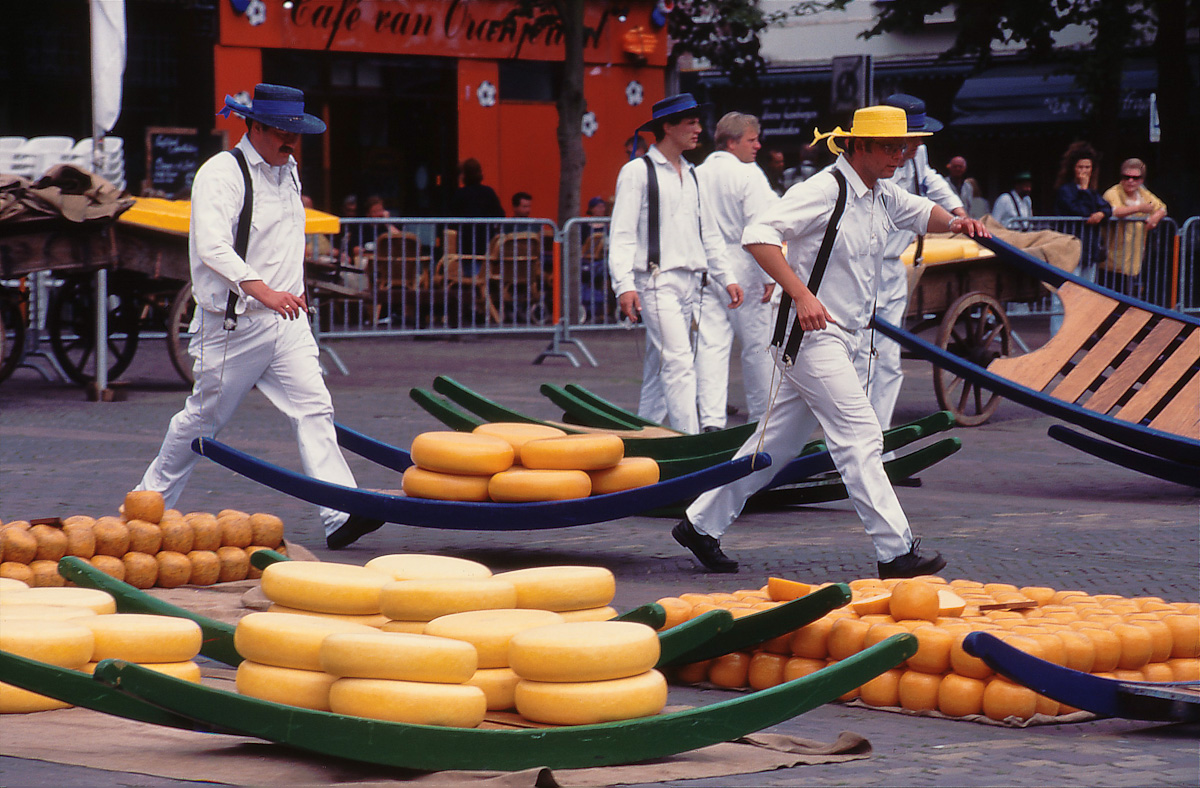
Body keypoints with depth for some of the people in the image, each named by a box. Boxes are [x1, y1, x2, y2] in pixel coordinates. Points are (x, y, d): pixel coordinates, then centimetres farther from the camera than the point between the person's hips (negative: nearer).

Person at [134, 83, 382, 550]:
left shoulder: (288, 170, 12)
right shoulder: (221, 174, -14)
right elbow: (212, 247, -29)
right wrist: (262, 290, -40)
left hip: (286, 320, 6)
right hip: (234, 324, -6)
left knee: (314, 409, -9)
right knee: (204, 419, 6)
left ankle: (340, 515, -19)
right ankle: (150, 503, 26)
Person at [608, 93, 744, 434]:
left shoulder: (691, 175, 18)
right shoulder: (637, 172, -4)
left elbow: (709, 232, 24)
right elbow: (622, 234, -9)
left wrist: (726, 277, 18)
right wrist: (624, 285, -18)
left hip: (689, 282, 7)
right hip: (657, 280, -7)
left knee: (659, 369, 10)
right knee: (679, 363, -16)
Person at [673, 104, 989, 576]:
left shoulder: (882, 196, 12)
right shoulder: (824, 190, -16)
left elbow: (921, 213, 30)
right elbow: (758, 236, -23)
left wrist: (952, 222, 6)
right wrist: (801, 295, -32)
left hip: (840, 338, 10)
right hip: (811, 335, -10)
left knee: (778, 443, 14)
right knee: (860, 438, -12)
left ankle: (701, 525, 23)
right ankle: (896, 553, -12)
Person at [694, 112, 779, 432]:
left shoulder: (697, 175, 6)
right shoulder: (748, 175, -10)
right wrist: (769, 276, -12)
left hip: (704, 272, 5)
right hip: (743, 272, -4)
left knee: (711, 346, 1)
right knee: (757, 346, 8)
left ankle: (711, 418, -10)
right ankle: (762, 416, 17)